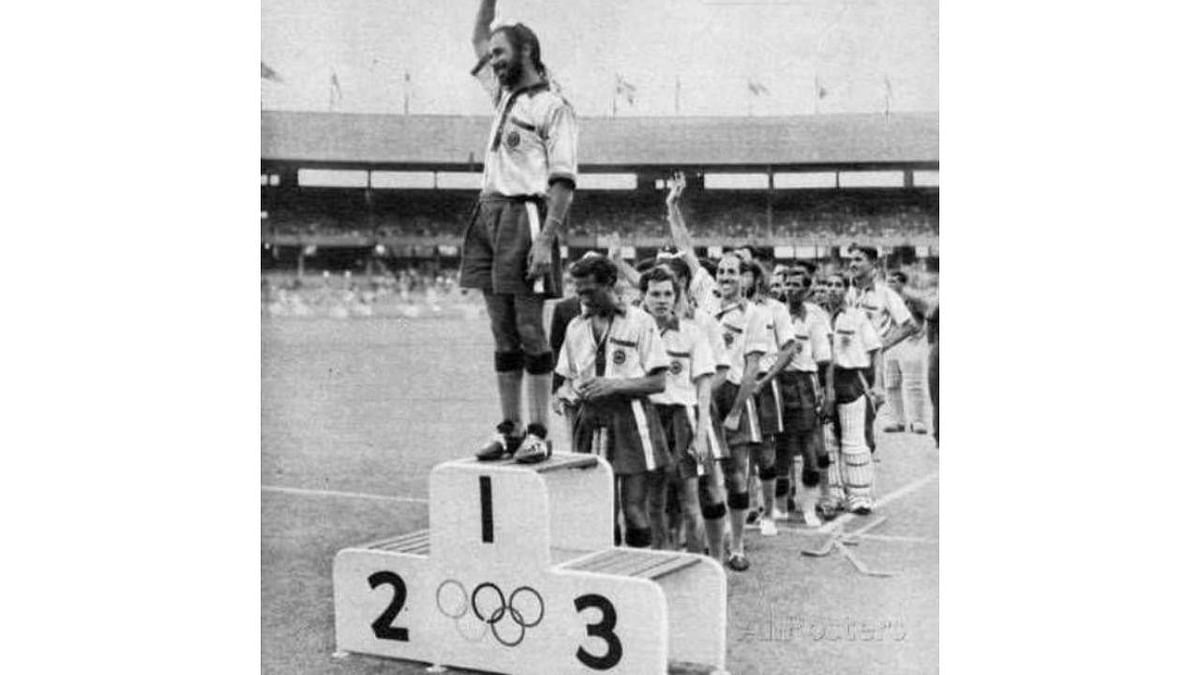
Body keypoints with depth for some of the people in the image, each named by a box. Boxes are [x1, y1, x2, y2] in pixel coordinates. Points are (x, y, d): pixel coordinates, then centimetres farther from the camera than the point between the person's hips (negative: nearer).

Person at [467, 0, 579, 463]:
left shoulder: (553, 107, -4)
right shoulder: (503, 95, 19)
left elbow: (563, 181, -12)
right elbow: (478, 39, 34)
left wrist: (545, 240, -21)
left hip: (524, 218, -7)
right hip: (489, 216, 8)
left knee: (529, 330, -6)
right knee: (503, 333, 7)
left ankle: (539, 433, -2)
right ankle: (509, 429, 11)